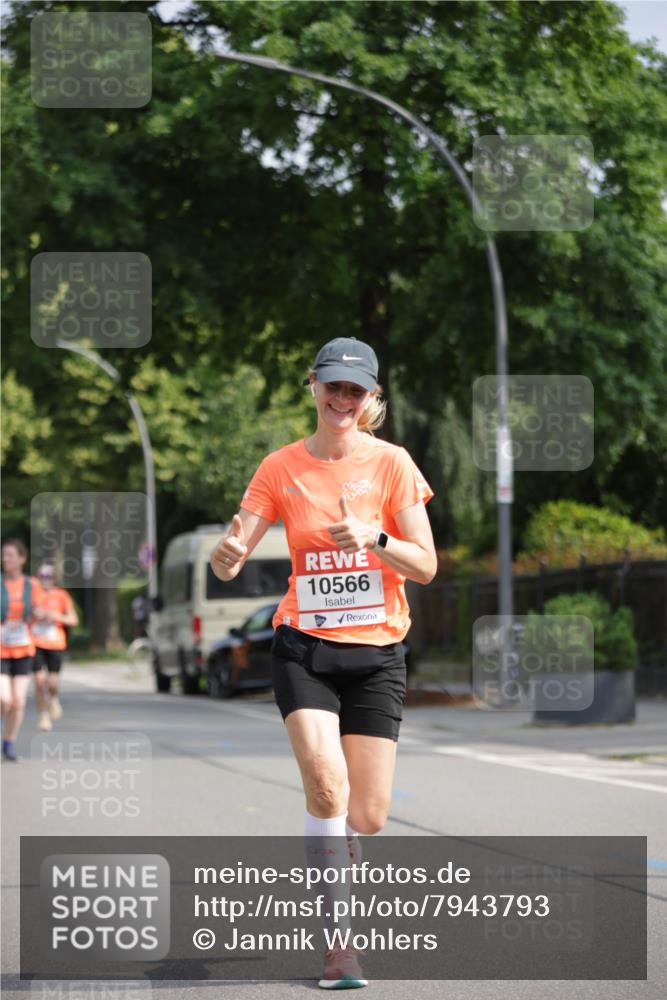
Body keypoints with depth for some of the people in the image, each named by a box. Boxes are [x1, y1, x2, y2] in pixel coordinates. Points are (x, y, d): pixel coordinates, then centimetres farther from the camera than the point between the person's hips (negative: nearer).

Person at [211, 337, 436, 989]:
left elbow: (425, 567, -3)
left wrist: (373, 538, -22)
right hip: (304, 647, -1)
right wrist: (228, 553, -28)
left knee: (367, 816, -2)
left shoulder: (391, 463, 0)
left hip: (377, 653, 1)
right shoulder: (281, 467, 2)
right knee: (325, 779, -25)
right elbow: (229, 560, -3)